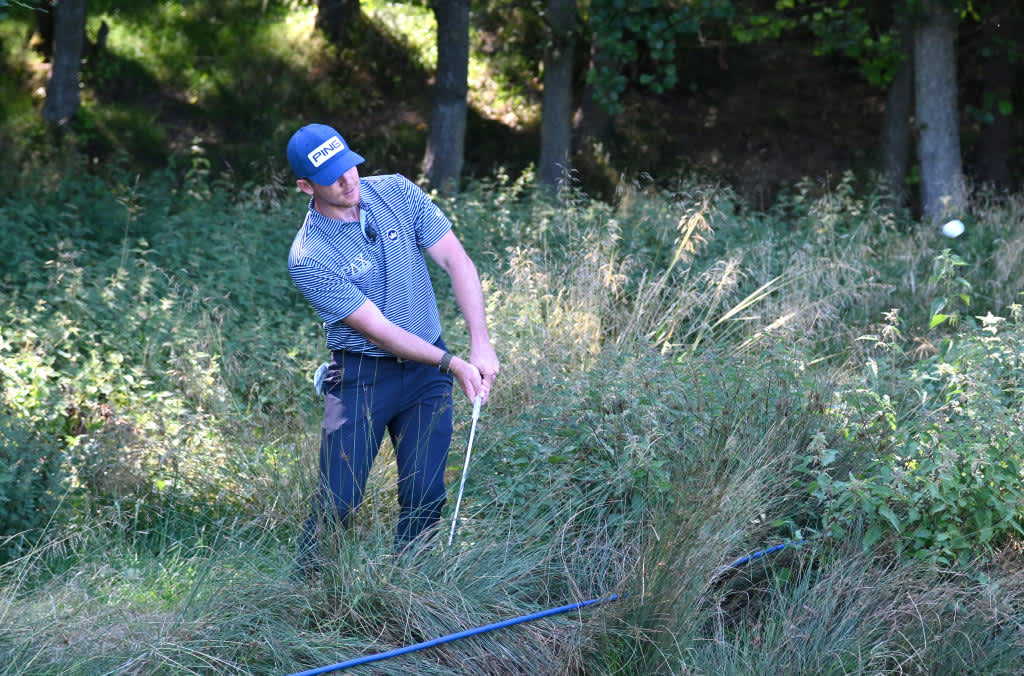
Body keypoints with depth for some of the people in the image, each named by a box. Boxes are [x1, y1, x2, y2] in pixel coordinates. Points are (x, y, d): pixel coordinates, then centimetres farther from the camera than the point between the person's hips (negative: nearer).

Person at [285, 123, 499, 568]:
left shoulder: (397, 192, -3)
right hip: (361, 376, -3)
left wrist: (481, 344, -16)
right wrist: (452, 364, -21)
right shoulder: (308, 258, -16)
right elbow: (377, 328, -17)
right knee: (339, 498, -9)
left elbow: (456, 261, -5)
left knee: (425, 496, -5)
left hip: (426, 373, 3)